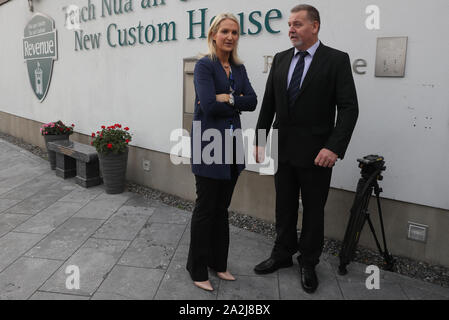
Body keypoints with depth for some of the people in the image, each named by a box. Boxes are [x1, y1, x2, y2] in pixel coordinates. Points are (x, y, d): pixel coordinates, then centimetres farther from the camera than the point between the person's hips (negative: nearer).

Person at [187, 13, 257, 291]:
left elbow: (252, 101, 0)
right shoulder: (204, 65, -7)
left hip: (232, 143, 7)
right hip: (209, 143, -6)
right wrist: (237, 102, -7)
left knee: (222, 208, 15)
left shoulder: (239, 68, 13)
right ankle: (198, 270, 19)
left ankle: (219, 263, 30)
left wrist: (227, 98, -13)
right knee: (205, 209, 2)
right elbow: (209, 105, -20)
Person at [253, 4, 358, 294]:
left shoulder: (337, 60, -6)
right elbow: (269, 104, 9)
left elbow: (349, 108, -11)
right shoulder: (280, 59, 8)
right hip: (283, 150, 4)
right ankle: (282, 255, 33)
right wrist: (260, 140, 5)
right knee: (285, 207, 15)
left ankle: (309, 263, 28)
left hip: (316, 152, -4)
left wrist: (334, 147, -21)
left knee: (313, 211, 10)